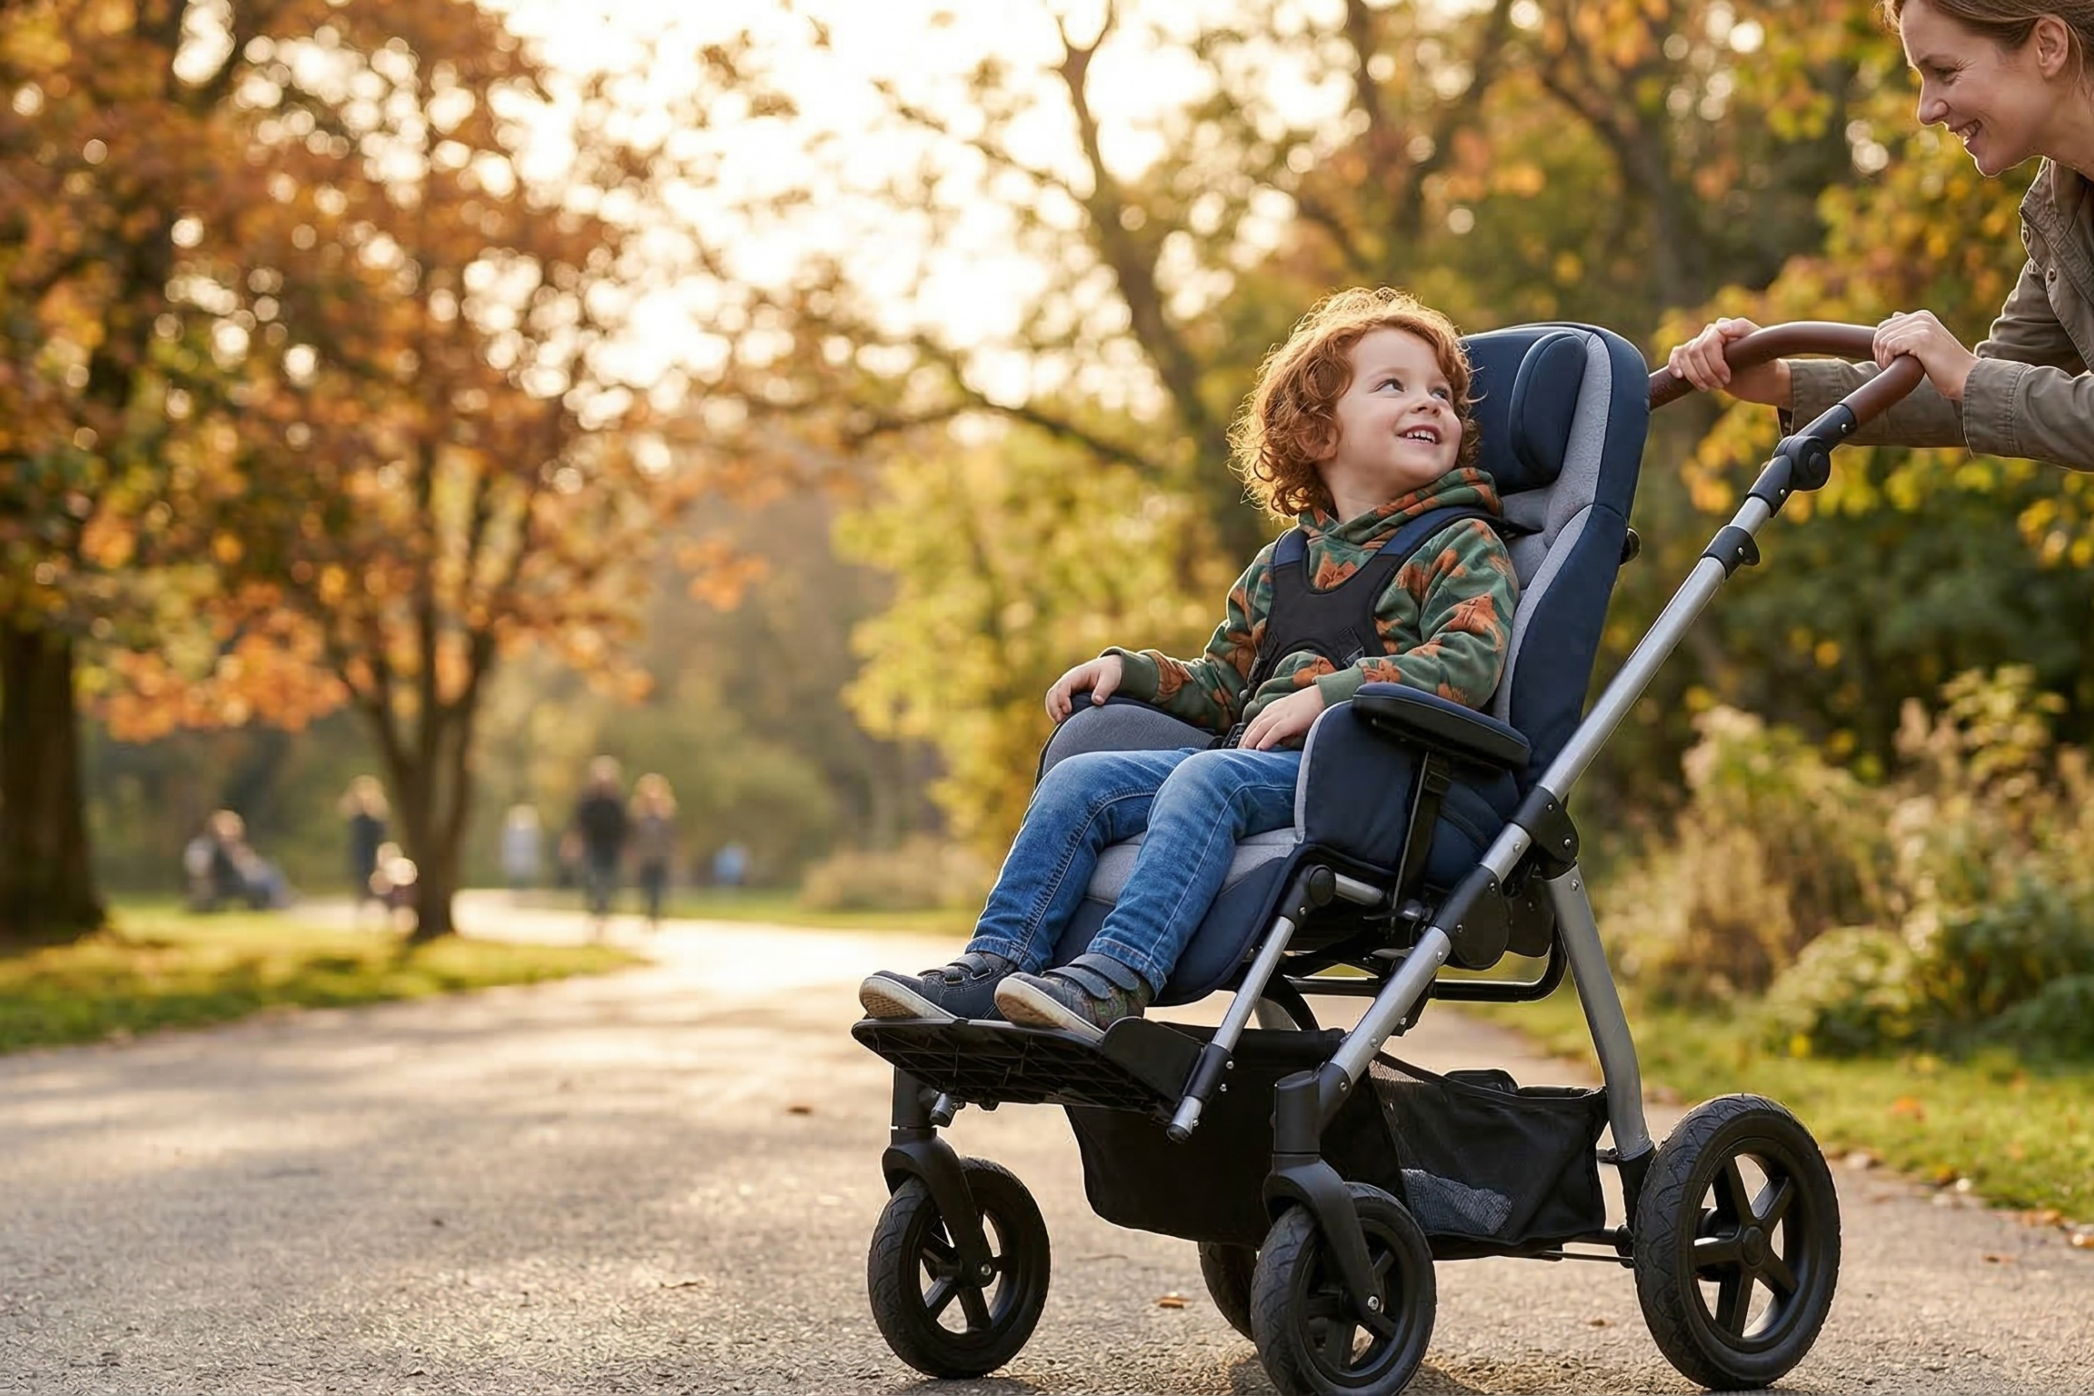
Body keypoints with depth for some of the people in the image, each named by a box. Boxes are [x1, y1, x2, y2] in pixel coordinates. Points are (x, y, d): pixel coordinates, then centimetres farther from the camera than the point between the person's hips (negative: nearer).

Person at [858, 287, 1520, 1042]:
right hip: (1252, 757, 7)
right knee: (1078, 780, -8)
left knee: (1207, 777, -33)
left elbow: (1469, 662, -14)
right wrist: (1128, 668, 14)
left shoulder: (1462, 549, 4)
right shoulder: (1276, 570, 24)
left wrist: (1325, 696, -21)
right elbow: (1220, 687, 32)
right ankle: (995, 966, -15)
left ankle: (1116, 978, -46)